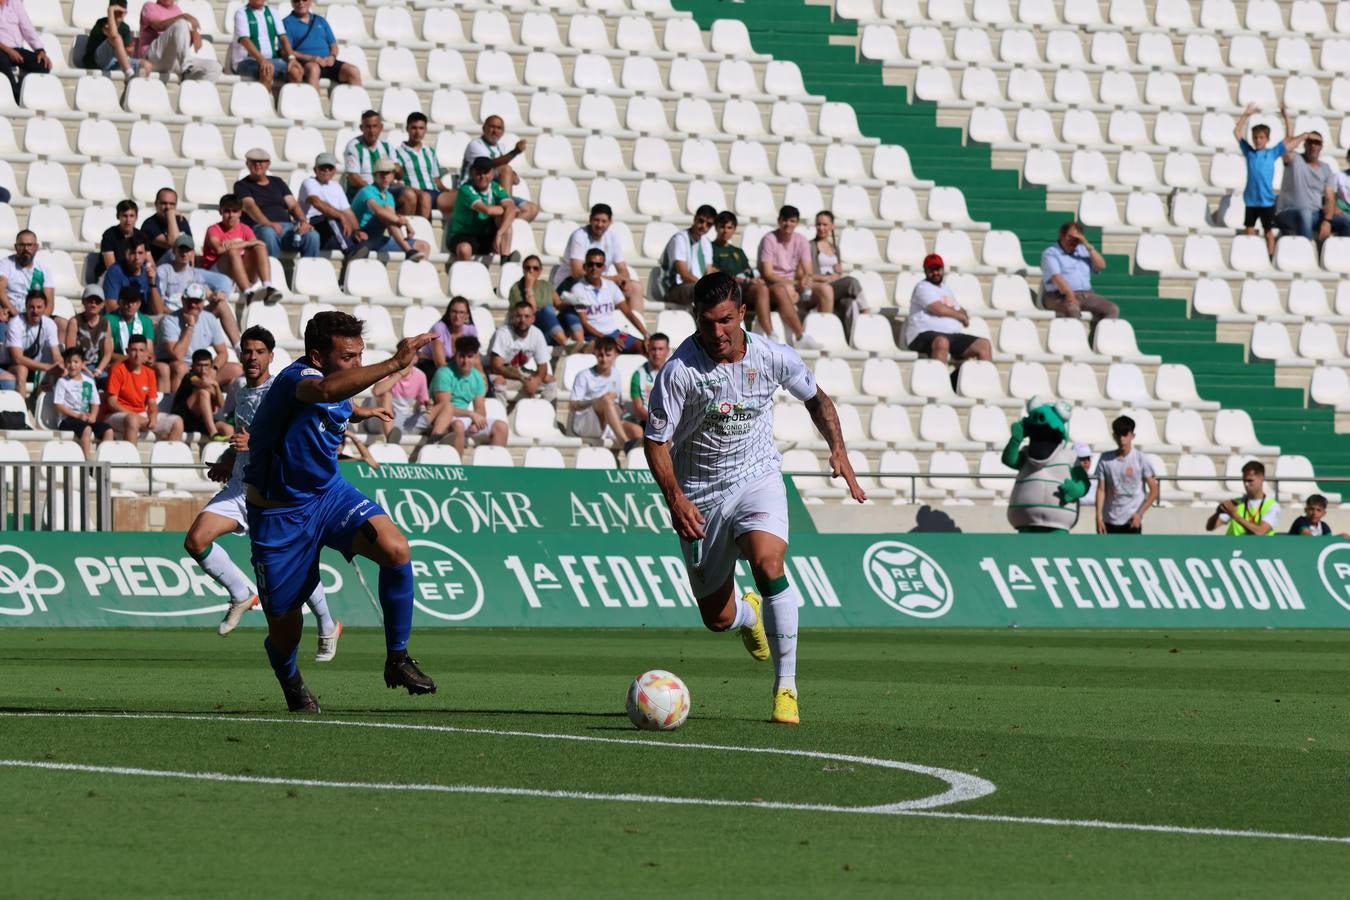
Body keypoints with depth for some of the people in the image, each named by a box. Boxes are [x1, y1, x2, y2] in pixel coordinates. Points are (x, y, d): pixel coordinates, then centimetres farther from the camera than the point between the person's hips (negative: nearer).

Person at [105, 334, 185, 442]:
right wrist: (135, 415, -20)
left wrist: (153, 416, -12)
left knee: (177, 422, -7)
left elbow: (152, 403, 12)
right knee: (132, 420, -41)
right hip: (121, 415, -6)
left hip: (142, 416, 6)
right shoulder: (118, 370, -8)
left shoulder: (149, 373, 9)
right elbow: (112, 403, -12)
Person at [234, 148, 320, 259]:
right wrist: (269, 224, -26)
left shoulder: (277, 182, 26)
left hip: (287, 226, 4)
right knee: (268, 233, -41)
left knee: (312, 235, -26)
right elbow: (250, 206, -7)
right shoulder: (242, 185, 12)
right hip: (260, 227, -4)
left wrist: (303, 221, -7)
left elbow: (293, 205, 16)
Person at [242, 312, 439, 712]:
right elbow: (325, 390, -54)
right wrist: (394, 364, -61)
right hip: (279, 516, -6)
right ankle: (291, 685, 41)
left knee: (395, 549, -23)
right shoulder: (296, 378, -27)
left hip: (329, 494, 6)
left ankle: (397, 659, -9)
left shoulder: (339, 397, 0)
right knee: (284, 629, 5)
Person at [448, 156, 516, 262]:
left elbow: (511, 209, -21)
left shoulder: (496, 189, -4)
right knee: (464, 249, -40)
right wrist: (504, 209, -12)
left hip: (486, 238, 5)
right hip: (463, 236, -5)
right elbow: (487, 210, -33)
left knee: (504, 217, -19)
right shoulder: (466, 189, -18)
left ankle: (505, 261, -23)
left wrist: (499, 234, -36)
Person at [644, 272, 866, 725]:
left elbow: (816, 398, 11)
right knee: (717, 619, 5)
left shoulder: (774, 358, -9)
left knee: (768, 564, -30)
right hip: (699, 496, 0)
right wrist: (675, 498, -27)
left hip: (757, 478, 0)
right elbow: (656, 441, -13)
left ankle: (786, 686, -23)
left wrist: (838, 450, -3)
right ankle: (749, 615, 47)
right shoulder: (679, 370, -17)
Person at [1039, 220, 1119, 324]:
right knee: (1072, 309, -40)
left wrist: (1088, 246, 0)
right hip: (1060, 296, -6)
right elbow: (1056, 277, -11)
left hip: (1086, 295, 6)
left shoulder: (1083, 251, 22)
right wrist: (1069, 295, -25)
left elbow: (1101, 265, 11)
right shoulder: (1050, 253, 4)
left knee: (1112, 309, -17)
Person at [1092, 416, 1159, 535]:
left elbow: (1154, 490, -3)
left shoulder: (1141, 460, -5)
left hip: (1132, 522, -3)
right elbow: (1101, 490, 4)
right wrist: (1099, 517, -5)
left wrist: (1139, 514, -13)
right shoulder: (1105, 459, 3)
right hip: (1110, 521, 3)